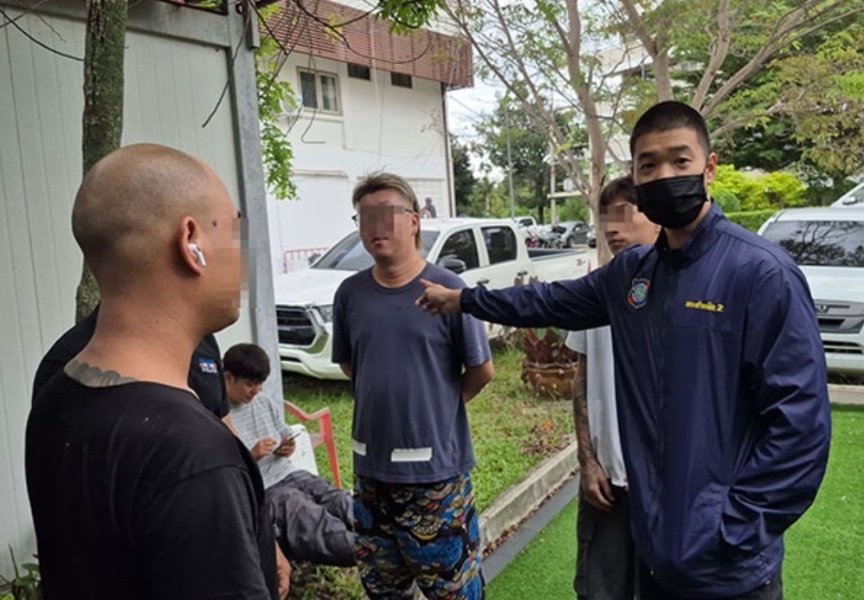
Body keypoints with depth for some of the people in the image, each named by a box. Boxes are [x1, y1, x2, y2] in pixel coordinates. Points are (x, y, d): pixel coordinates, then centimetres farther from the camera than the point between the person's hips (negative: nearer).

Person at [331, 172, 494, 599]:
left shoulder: (445, 288, -13)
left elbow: (482, 370, -6)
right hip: (370, 467, 5)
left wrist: (440, 404, 4)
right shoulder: (350, 293, -1)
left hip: (435, 468, -4)